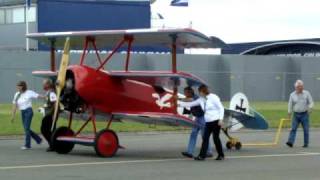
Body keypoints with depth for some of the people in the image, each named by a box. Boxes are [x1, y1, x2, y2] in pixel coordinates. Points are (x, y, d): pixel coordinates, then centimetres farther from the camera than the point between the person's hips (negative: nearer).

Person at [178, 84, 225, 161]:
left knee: (216, 138, -4)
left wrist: (220, 119, -18)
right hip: (208, 122, 7)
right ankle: (202, 155, -1)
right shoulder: (201, 100, 8)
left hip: (216, 121, -7)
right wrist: (179, 103, 12)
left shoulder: (213, 97, -11)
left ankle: (221, 155, 8)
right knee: (205, 138, 0)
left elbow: (221, 108, -10)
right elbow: (191, 104, 15)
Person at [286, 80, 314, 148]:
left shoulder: (306, 93, 0)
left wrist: (310, 108, -18)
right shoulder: (292, 95, 4)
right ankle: (290, 142, -17)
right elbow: (290, 105, 9)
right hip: (296, 114, 1)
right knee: (293, 128, -9)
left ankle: (306, 144, 7)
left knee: (306, 129, 0)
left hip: (304, 114, -1)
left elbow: (311, 102, 1)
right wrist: (289, 113, 6)